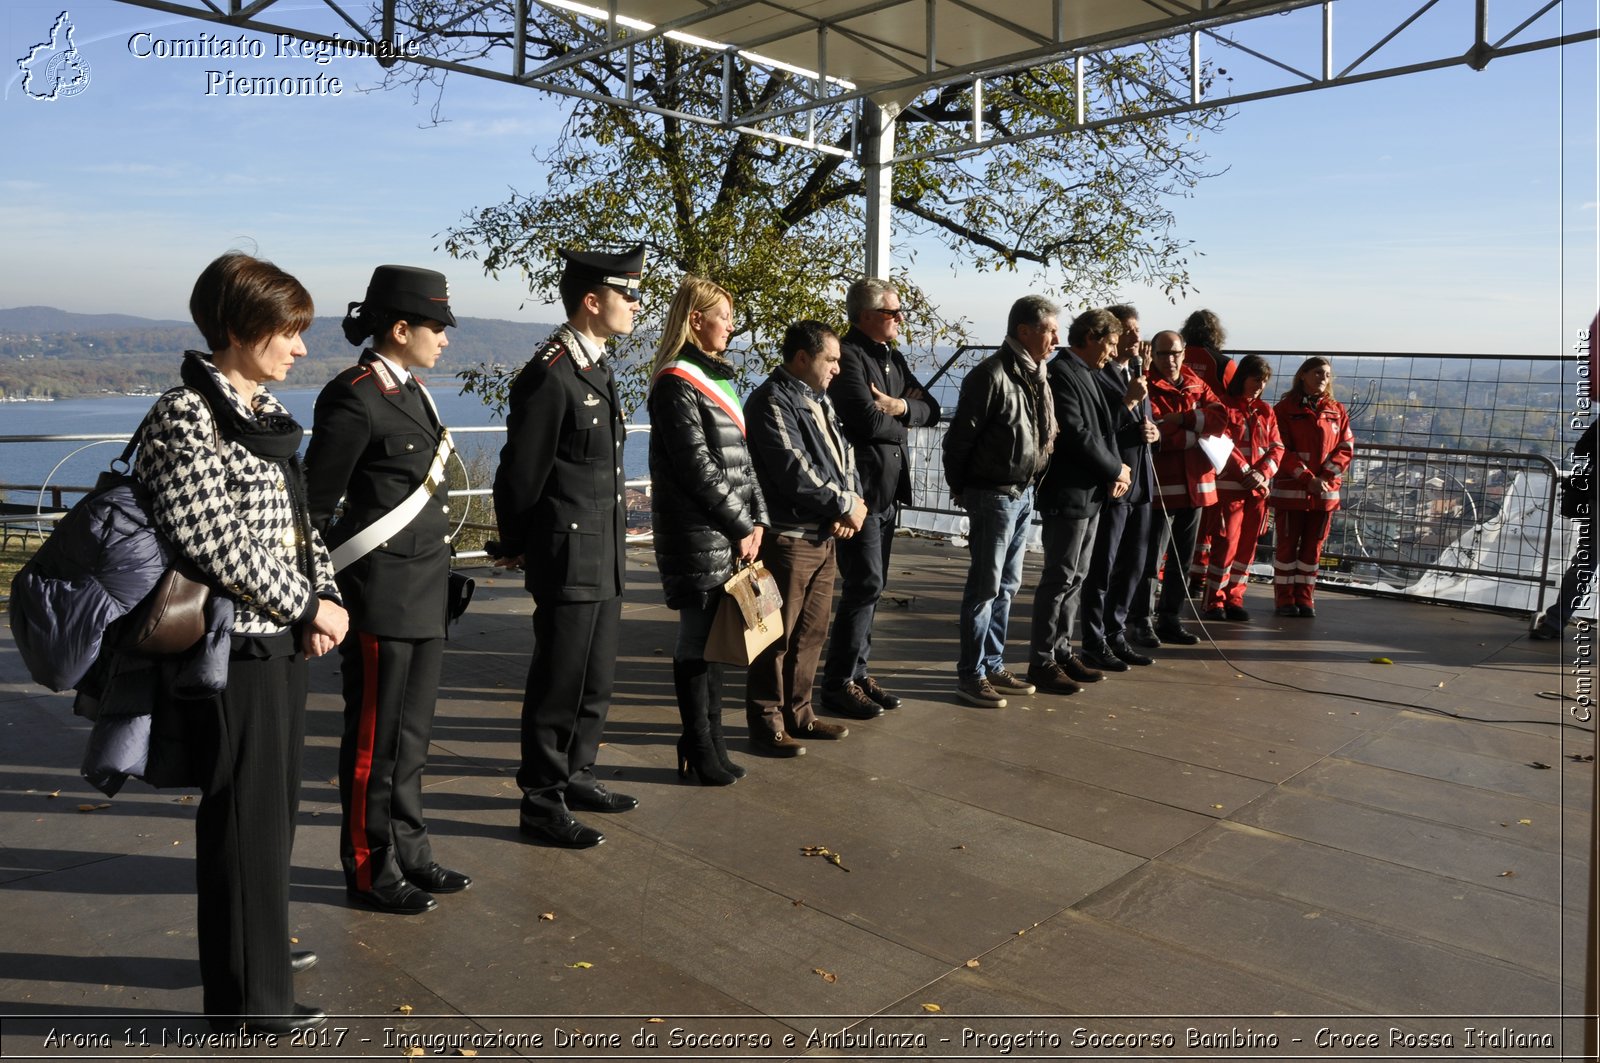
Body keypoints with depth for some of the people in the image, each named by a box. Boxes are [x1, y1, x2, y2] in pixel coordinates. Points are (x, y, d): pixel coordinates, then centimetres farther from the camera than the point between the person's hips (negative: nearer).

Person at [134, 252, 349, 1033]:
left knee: (275, 800, 19)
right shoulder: (186, 417, -15)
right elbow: (214, 542, -21)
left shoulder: (266, 409, 11)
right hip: (238, 644, -8)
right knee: (244, 813, 2)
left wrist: (324, 596, 0)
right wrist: (307, 607, -14)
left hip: (284, 638, 9)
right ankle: (247, 994, 17)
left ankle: (258, 943, 38)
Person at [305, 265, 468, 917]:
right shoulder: (354, 398, -15)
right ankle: (369, 872, 20)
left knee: (410, 733, 17)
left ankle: (409, 856, 30)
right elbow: (313, 506, -13)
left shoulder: (410, 392, 12)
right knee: (374, 739, 5)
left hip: (424, 595, 9)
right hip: (381, 599, -9)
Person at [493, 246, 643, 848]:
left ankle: (575, 777, 33)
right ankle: (541, 803, 14)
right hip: (568, 557, -9)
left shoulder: (596, 370, 13)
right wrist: (515, 546, -3)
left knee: (595, 681, 18)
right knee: (559, 684, 1)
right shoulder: (549, 375, -17)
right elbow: (521, 471, -13)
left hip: (603, 558, 9)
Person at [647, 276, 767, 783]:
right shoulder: (676, 383, -11)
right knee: (698, 638, -1)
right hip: (697, 536, -9)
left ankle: (709, 742, 23)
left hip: (728, 535, 9)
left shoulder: (718, 377, 17)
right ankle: (699, 751, 10)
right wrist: (741, 527, -13)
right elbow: (697, 467, -16)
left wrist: (757, 518, 5)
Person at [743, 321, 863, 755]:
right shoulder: (773, 401, -12)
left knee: (811, 632, 15)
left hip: (825, 536, 9)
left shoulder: (820, 400, 17)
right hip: (788, 536, -9)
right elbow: (794, 470, -21)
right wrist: (845, 505, -13)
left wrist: (853, 501, -2)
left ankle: (797, 712, 26)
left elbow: (844, 456, 17)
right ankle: (766, 723, 9)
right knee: (778, 635, -1)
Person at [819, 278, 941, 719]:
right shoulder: (848, 356, -12)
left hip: (889, 489, 9)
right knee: (864, 586, -7)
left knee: (871, 586, 13)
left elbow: (931, 411, 11)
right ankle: (839, 684, 2)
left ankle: (857, 672, 22)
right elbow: (869, 421, -23)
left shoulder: (893, 358, 17)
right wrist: (902, 424, -3)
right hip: (861, 490, -9)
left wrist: (901, 406, -10)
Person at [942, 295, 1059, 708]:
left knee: (1007, 585, 14)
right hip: (994, 495, -9)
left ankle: (994, 665, 25)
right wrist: (960, 488, -5)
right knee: (985, 586, -3)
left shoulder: (1036, 375, 9)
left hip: (1024, 493, 9)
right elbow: (960, 437, -15)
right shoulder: (991, 375, -17)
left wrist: (1033, 482, 11)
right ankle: (971, 674, 7)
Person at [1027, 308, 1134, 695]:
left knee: (1075, 577, 14)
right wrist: (1116, 469, -10)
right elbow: (1075, 433, -21)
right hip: (1067, 493, -10)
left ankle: (1062, 651, 22)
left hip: (1090, 493, 10)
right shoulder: (1061, 373, -13)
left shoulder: (1087, 374, 17)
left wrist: (1115, 469, -1)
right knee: (1059, 578, -5)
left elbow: (1102, 428, 17)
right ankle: (1042, 661, 2)